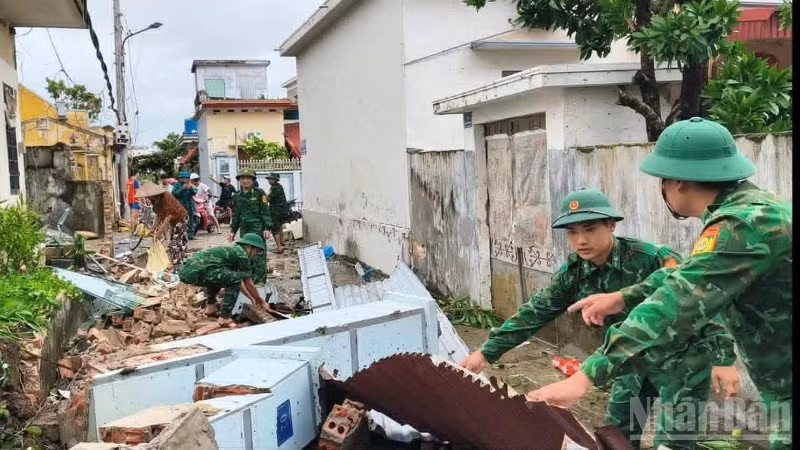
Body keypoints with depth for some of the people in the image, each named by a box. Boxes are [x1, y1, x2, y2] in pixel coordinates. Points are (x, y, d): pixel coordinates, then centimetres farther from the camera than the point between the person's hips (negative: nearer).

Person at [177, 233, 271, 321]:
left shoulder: (231, 250, 25)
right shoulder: (242, 255, -1)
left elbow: (238, 282, 35)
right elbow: (249, 284, 6)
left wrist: (252, 298, 39)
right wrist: (262, 302, 20)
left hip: (184, 271, 10)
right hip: (195, 272, -10)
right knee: (234, 279, -8)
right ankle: (225, 317, -5)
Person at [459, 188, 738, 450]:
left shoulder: (654, 259, -26)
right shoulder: (573, 274, -9)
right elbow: (535, 313, -6)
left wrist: (723, 359, -24)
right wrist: (486, 353, -9)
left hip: (679, 359, -6)